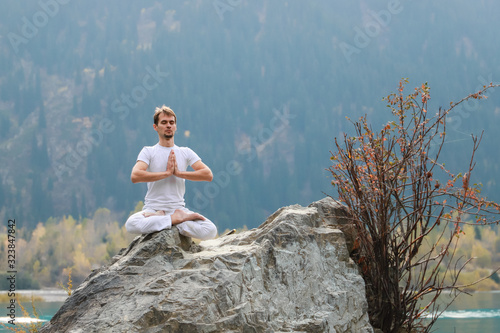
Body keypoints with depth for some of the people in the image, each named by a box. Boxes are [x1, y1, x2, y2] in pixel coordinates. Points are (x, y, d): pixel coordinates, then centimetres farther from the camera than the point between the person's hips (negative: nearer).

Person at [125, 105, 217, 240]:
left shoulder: (186, 152, 12)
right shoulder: (148, 152, 4)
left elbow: (208, 175, -1)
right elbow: (135, 176, -15)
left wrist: (179, 173, -10)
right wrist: (166, 173, -14)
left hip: (179, 207, 2)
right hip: (153, 208, -2)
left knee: (210, 231, -25)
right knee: (131, 225, -37)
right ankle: (177, 219, -20)